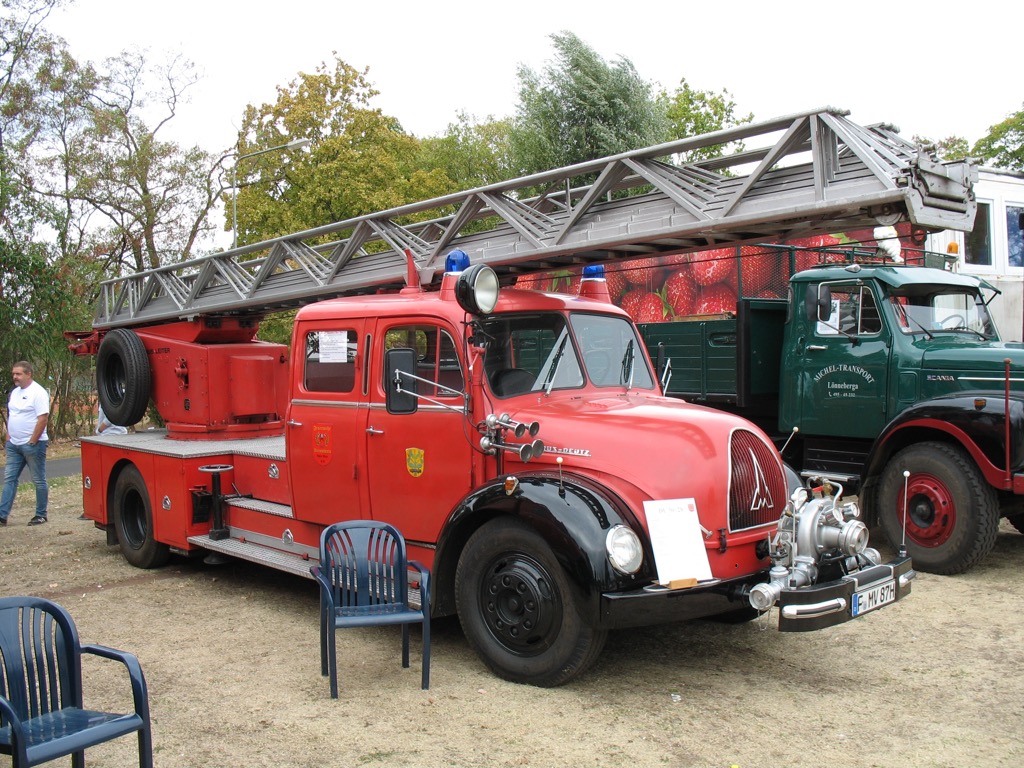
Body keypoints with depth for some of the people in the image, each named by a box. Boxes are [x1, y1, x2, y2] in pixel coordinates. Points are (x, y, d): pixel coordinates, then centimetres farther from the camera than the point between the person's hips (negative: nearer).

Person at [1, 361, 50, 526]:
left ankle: (41, 515, 11)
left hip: (33, 444, -8)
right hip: (14, 445, 8)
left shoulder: (38, 393, -14)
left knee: (39, 481, 3)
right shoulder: (15, 392, 12)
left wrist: (32, 441, -18)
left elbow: (43, 419, -19)